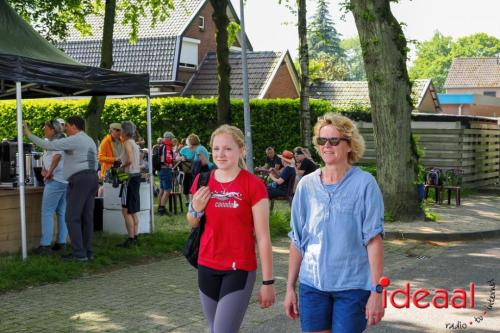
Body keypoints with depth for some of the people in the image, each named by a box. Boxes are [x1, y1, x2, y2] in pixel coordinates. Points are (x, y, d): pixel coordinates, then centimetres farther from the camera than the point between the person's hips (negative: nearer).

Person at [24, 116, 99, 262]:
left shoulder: (74, 140, -8)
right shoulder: (90, 141, 21)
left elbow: (49, 145, -12)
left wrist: (29, 135, -3)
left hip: (79, 179, -9)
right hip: (92, 177, 9)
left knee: (72, 218, -6)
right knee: (87, 217, 8)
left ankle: (79, 253, -9)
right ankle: (87, 252, 8)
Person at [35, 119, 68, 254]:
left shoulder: (55, 141, -10)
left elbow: (57, 155, -30)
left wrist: (50, 172, -22)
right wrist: (45, 169, 6)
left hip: (55, 181, -10)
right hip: (65, 180, 10)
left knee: (47, 212, -7)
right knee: (62, 212, 11)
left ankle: (45, 244, -9)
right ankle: (62, 242, 13)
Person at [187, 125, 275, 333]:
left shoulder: (253, 185, -12)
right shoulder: (203, 181, 2)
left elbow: (263, 237, -11)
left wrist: (267, 282, -11)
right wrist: (195, 209, -5)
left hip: (240, 269, -5)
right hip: (207, 268, 5)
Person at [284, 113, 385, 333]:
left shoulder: (364, 184, -7)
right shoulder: (306, 185, 3)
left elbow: (373, 239, -9)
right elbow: (297, 240, 8)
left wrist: (376, 290, -13)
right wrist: (290, 286, 8)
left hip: (353, 286, -3)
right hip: (312, 284, 3)